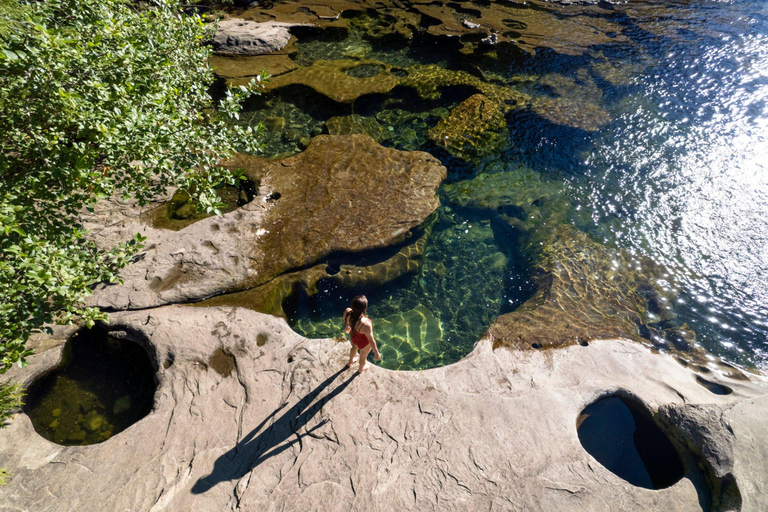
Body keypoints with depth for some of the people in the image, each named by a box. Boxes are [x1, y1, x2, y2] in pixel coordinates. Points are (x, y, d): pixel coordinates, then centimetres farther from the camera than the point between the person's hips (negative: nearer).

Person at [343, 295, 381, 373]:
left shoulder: (347, 312, -33)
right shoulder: (366, 324, -46)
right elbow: (371, 340, -28)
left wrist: (346, 329, 17)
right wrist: (376, 353, -9)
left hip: (353, 337, 4)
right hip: (364, 343, -4)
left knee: (355, 347, 40)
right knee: (363, 357, 31)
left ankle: (350, 362, 70)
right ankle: (360, 369, 65)